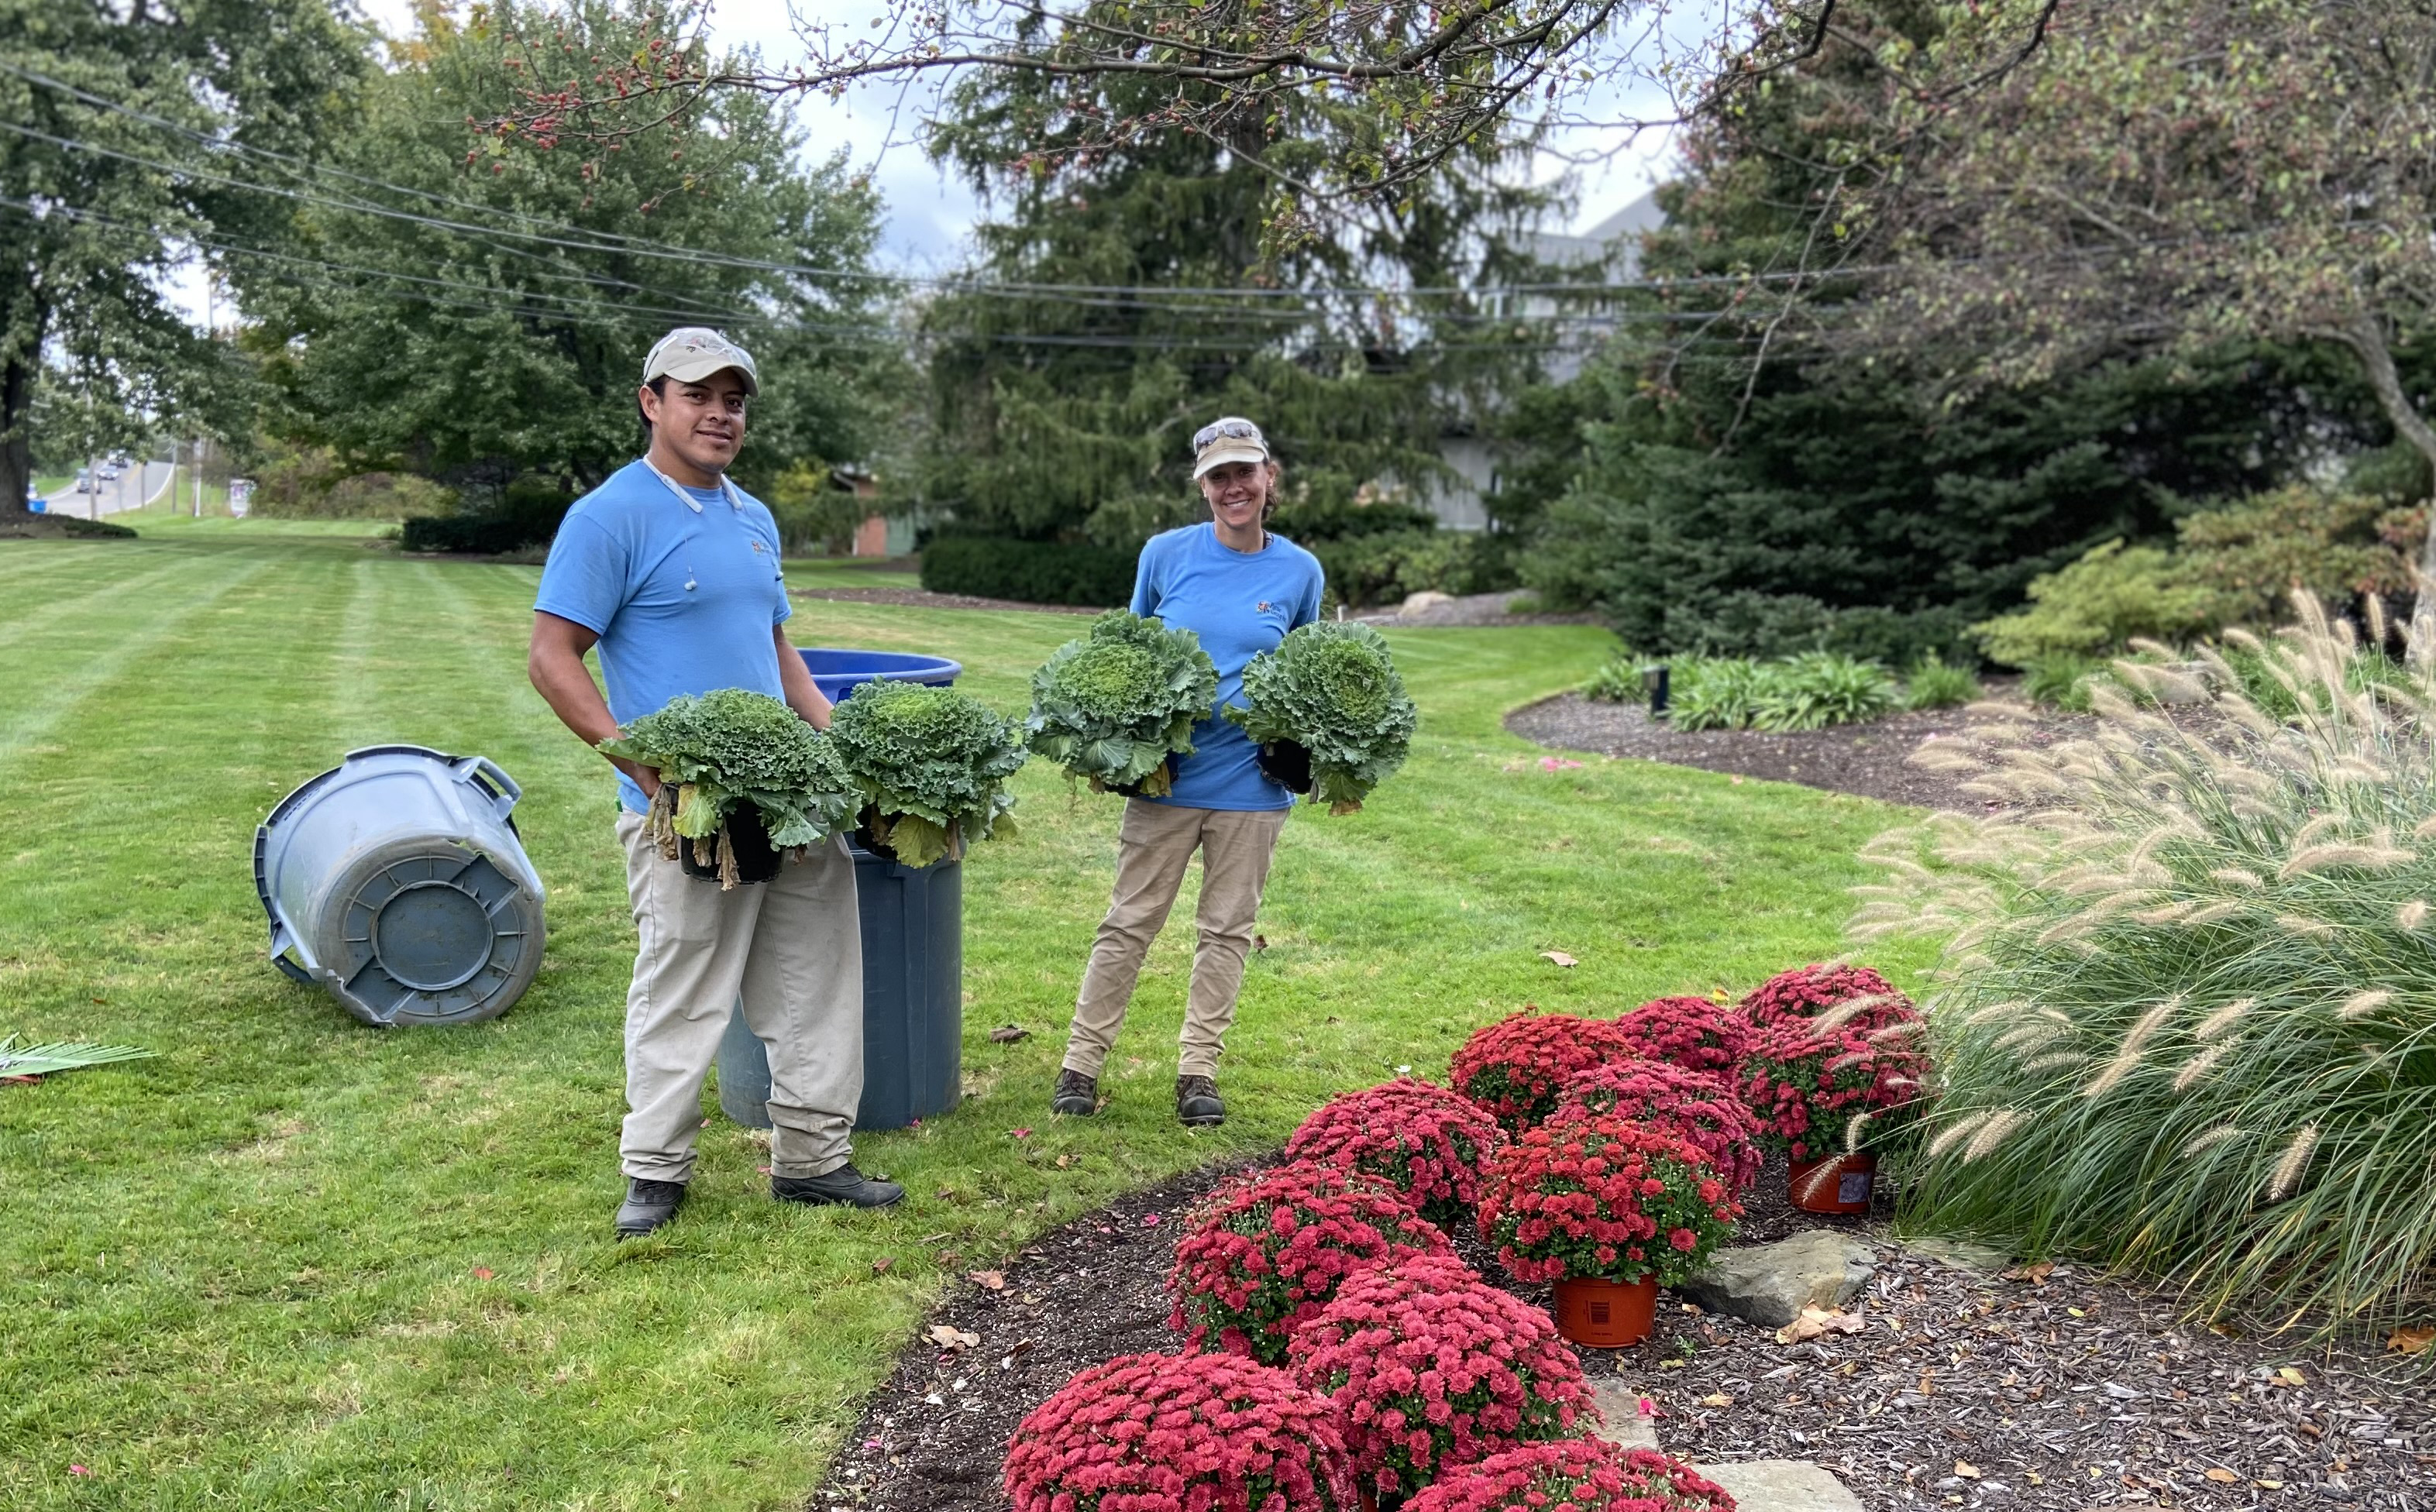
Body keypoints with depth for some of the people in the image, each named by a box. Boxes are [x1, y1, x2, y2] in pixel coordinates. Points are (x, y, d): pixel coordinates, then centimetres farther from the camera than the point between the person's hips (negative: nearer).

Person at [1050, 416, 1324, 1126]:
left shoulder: (1298, 572, 1)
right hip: (1167, 773, -1)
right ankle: (1081, 1062, 14)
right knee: (1130, 922, 4)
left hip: (1251, 781, 1)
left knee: (1228, 930, 9)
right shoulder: (1165, 554, -1)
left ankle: (1198, 1070, 20)